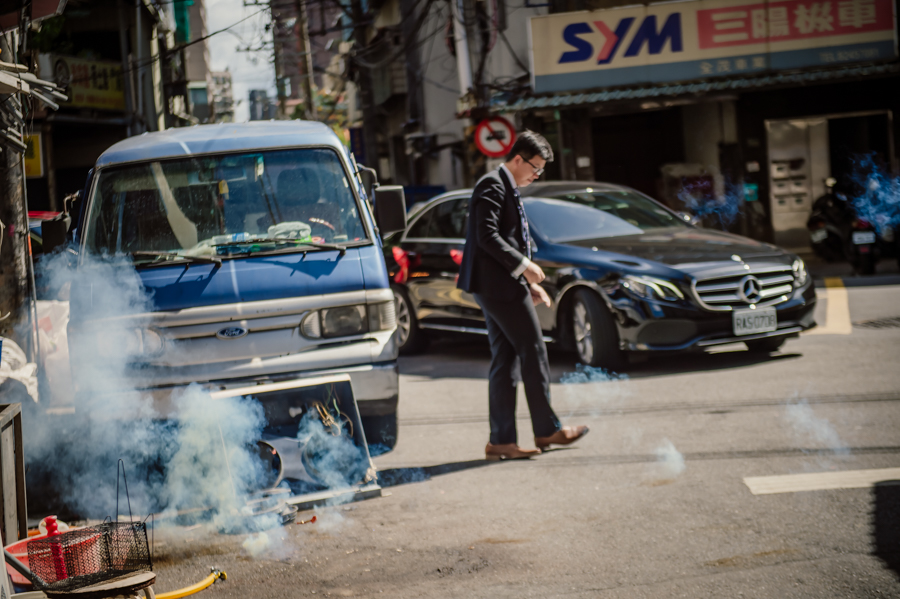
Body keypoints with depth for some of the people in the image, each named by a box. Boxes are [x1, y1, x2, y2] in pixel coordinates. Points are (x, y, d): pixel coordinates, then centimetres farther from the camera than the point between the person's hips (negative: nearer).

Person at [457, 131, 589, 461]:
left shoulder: (508, 189, 22)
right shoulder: (492, 185, -10)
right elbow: (487, 236, -20)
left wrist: (529, 284, 18)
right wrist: (523, 266, -19)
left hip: (501, 285, 10)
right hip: (499, 284, -10)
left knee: (505, 361, 7)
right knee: (534, 353, -3)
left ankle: (501, 440, 7)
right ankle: (547, 430, 6)